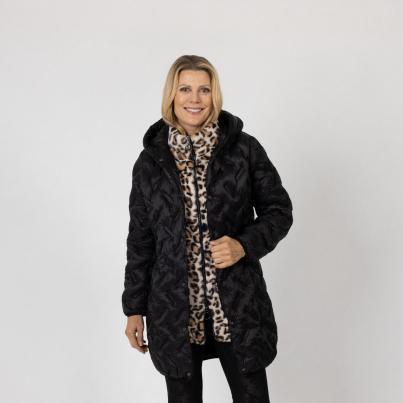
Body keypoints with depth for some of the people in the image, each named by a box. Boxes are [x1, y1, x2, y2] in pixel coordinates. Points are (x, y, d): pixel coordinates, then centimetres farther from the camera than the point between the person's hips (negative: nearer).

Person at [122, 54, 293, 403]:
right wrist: (134, 308, 7)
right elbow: (140, 240, 6)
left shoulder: (245, 148, -3)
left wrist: (245, 244, -16)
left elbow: (279, 210, 3)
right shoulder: (150, 160, 2)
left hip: (239, 307, -1)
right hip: (174, 309, 1)